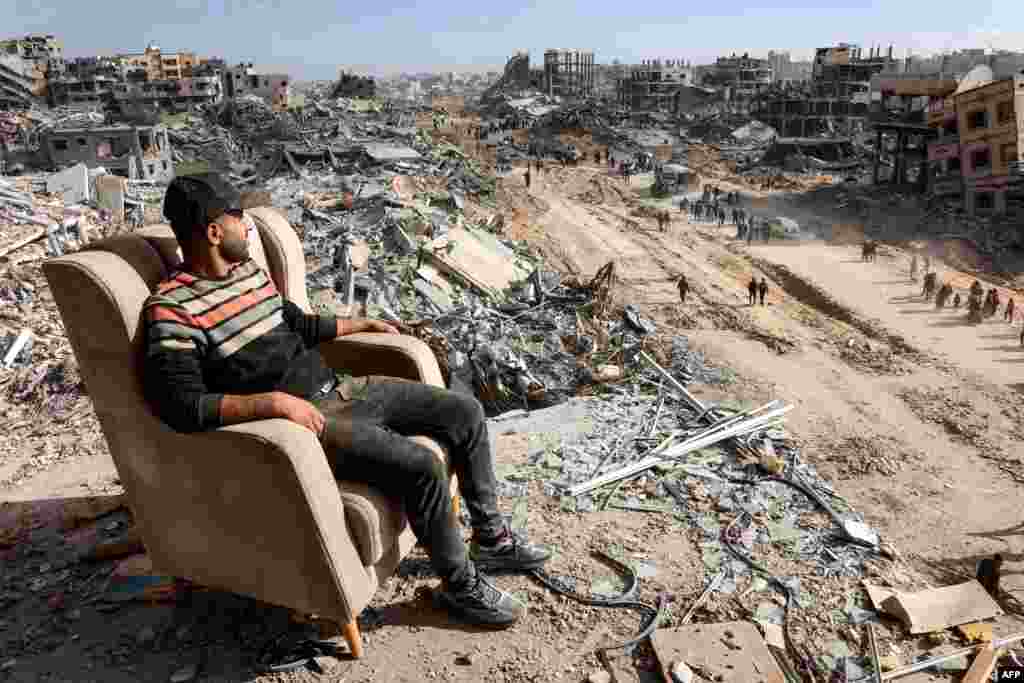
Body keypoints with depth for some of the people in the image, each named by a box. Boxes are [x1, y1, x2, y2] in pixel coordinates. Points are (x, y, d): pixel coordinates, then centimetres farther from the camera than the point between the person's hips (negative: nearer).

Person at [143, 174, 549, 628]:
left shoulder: (248, 269, 12)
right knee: (421, 466, -26)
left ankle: (491, 538, 21)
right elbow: (181, 405, -25)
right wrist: (274, 401, -31)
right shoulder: (172, 309, -15)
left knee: (465, 412, 4)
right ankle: (460, 584, 0)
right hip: (298, 420, -9)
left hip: (338, 388, 9)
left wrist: (362, 324, 32)